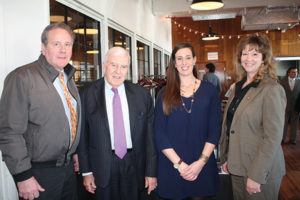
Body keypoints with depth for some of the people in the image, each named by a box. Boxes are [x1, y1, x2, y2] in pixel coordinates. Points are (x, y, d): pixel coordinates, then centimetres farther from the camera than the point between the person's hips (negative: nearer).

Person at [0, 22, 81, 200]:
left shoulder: (69, 79, 9)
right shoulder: (21, 78, -16)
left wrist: (74, 152, 16)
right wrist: (23, 176, -19)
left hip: (69, 166, 7)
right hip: (40, 172, -7)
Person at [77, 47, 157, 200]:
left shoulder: (142, 94, -1)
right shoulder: (86, 94, -4)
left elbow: (149, 135, -1)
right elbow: (82, 135, -1)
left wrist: (151, 172, 0)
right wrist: (86, 171, -2)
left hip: (134, 165, 2)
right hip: (102, 169, -1)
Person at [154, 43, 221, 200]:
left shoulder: (209, 91, 2)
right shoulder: (165, 94, 1)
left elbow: (215, 130, -2)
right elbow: (159, 133, -5)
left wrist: (201, 162, -12)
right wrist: (179, 163, -12)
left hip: (202, 168, 1)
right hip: (171, 167, 0)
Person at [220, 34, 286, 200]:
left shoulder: (272, 90, -15)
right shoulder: (238, 87, 9)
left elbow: (273, 137, -19)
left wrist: (255, 175, -20)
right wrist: (225, 158, 12)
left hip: (261, 172, -7)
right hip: (236, 167, 7)